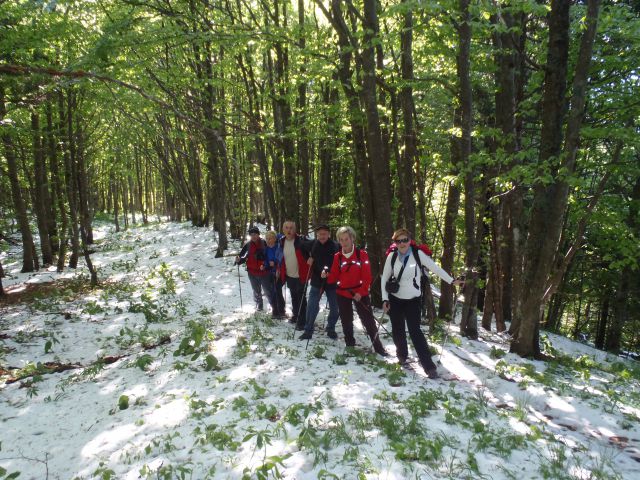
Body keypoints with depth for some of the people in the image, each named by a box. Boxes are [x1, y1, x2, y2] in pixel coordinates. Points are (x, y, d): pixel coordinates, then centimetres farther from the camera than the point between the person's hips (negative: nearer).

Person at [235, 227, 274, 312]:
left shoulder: (264, 243, -6)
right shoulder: (248, 245, 0)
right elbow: (243, 257, 4)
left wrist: (265, 265, -16)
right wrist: (239, 260, -17)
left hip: (264, 271, -3)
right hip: (252, 272, 3)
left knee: (268, 290, 1)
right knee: (256, 291, 16)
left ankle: (274, 306, 13)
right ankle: (259, 306, 33)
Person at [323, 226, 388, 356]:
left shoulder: (362, 254, -7)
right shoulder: (337, 256, 0)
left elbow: (367, 276, -8)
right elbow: (334, 276, 2)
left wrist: (361, 292, -17)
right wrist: (327, 275, -19)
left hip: (360, 293, -3)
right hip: (342, 293, 3)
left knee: (368, 320, 1)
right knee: (346, 321, 14)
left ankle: (378, 347, 13)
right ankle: (350, 345, 31)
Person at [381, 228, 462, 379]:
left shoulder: (418, 254, -10)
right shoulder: (392, 256, -6)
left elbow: (435, 268, -1)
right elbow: (385, 278, 1)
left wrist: (451, 280, 4)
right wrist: (385, 299, -4)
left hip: (413, 300, -2)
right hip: (395, 300, 2)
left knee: (415, 331, -9)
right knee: (398, 330, 12)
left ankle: (429, 366, -3)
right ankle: (402, 355, 37)